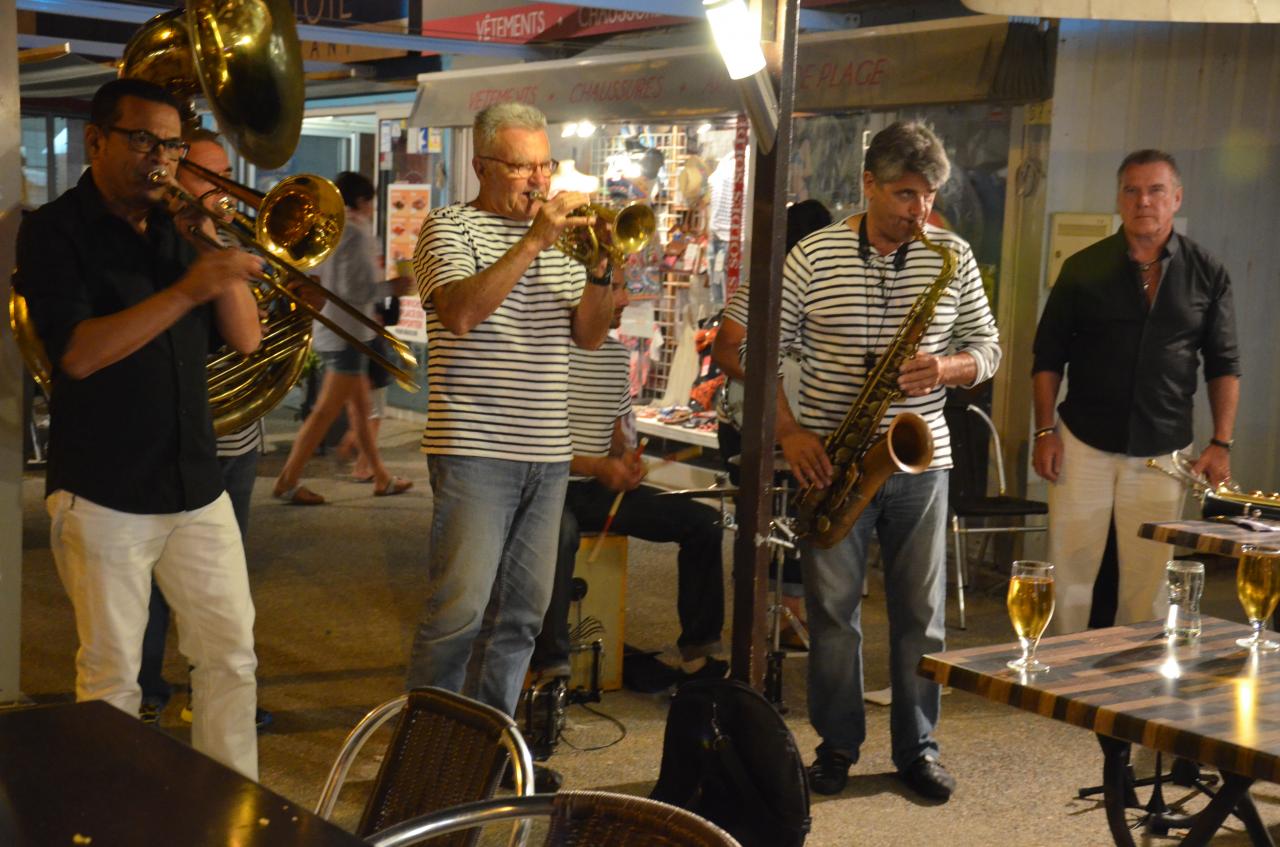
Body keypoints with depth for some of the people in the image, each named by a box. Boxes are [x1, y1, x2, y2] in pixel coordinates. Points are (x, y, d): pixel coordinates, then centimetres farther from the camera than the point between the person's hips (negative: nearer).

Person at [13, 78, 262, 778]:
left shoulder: (175, 228, 10)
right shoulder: (55, 231, -5)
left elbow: (245, 338, 6)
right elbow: (76, 354, -19)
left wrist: (212, 245, -6)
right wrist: (188, 288, -25)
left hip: (196, 485, 5)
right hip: (102, 496, -5)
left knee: (231, 656, 8)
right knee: (111, 676, 4)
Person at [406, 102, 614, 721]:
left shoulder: (559, 236, 17)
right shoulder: (451, 228, -1)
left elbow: (588, 336, 11)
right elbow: (460, 312, -20)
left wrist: (599, 269, -6)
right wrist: (535, 241, -20)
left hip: (547, 454, 6)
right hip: (475, 453, -6)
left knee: (523, 612, 10)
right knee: (460, 610, -9)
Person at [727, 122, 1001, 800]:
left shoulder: (953, 257, 3)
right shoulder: (814, 255, -4)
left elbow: (987, 348, 9)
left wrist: (947, 369, -14)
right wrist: (789, 431, -10)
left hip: (920, 462, 2)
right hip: (832, 462, -1)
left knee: (921, 611, 7)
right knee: (832, 609, 5)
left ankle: (917, 748, 20)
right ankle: (837, 745, 20)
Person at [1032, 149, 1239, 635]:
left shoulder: (1207, 275, 3)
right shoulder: (1084, 268, 1)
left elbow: (1224, 364, 6)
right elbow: (1048, 355, 4)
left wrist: (1221, 443, -1)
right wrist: (1045, 431, -3)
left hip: (1163, 450, 1)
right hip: (1083, 443, 0)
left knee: (1149, 577, 6)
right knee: (1069, 570, 2)